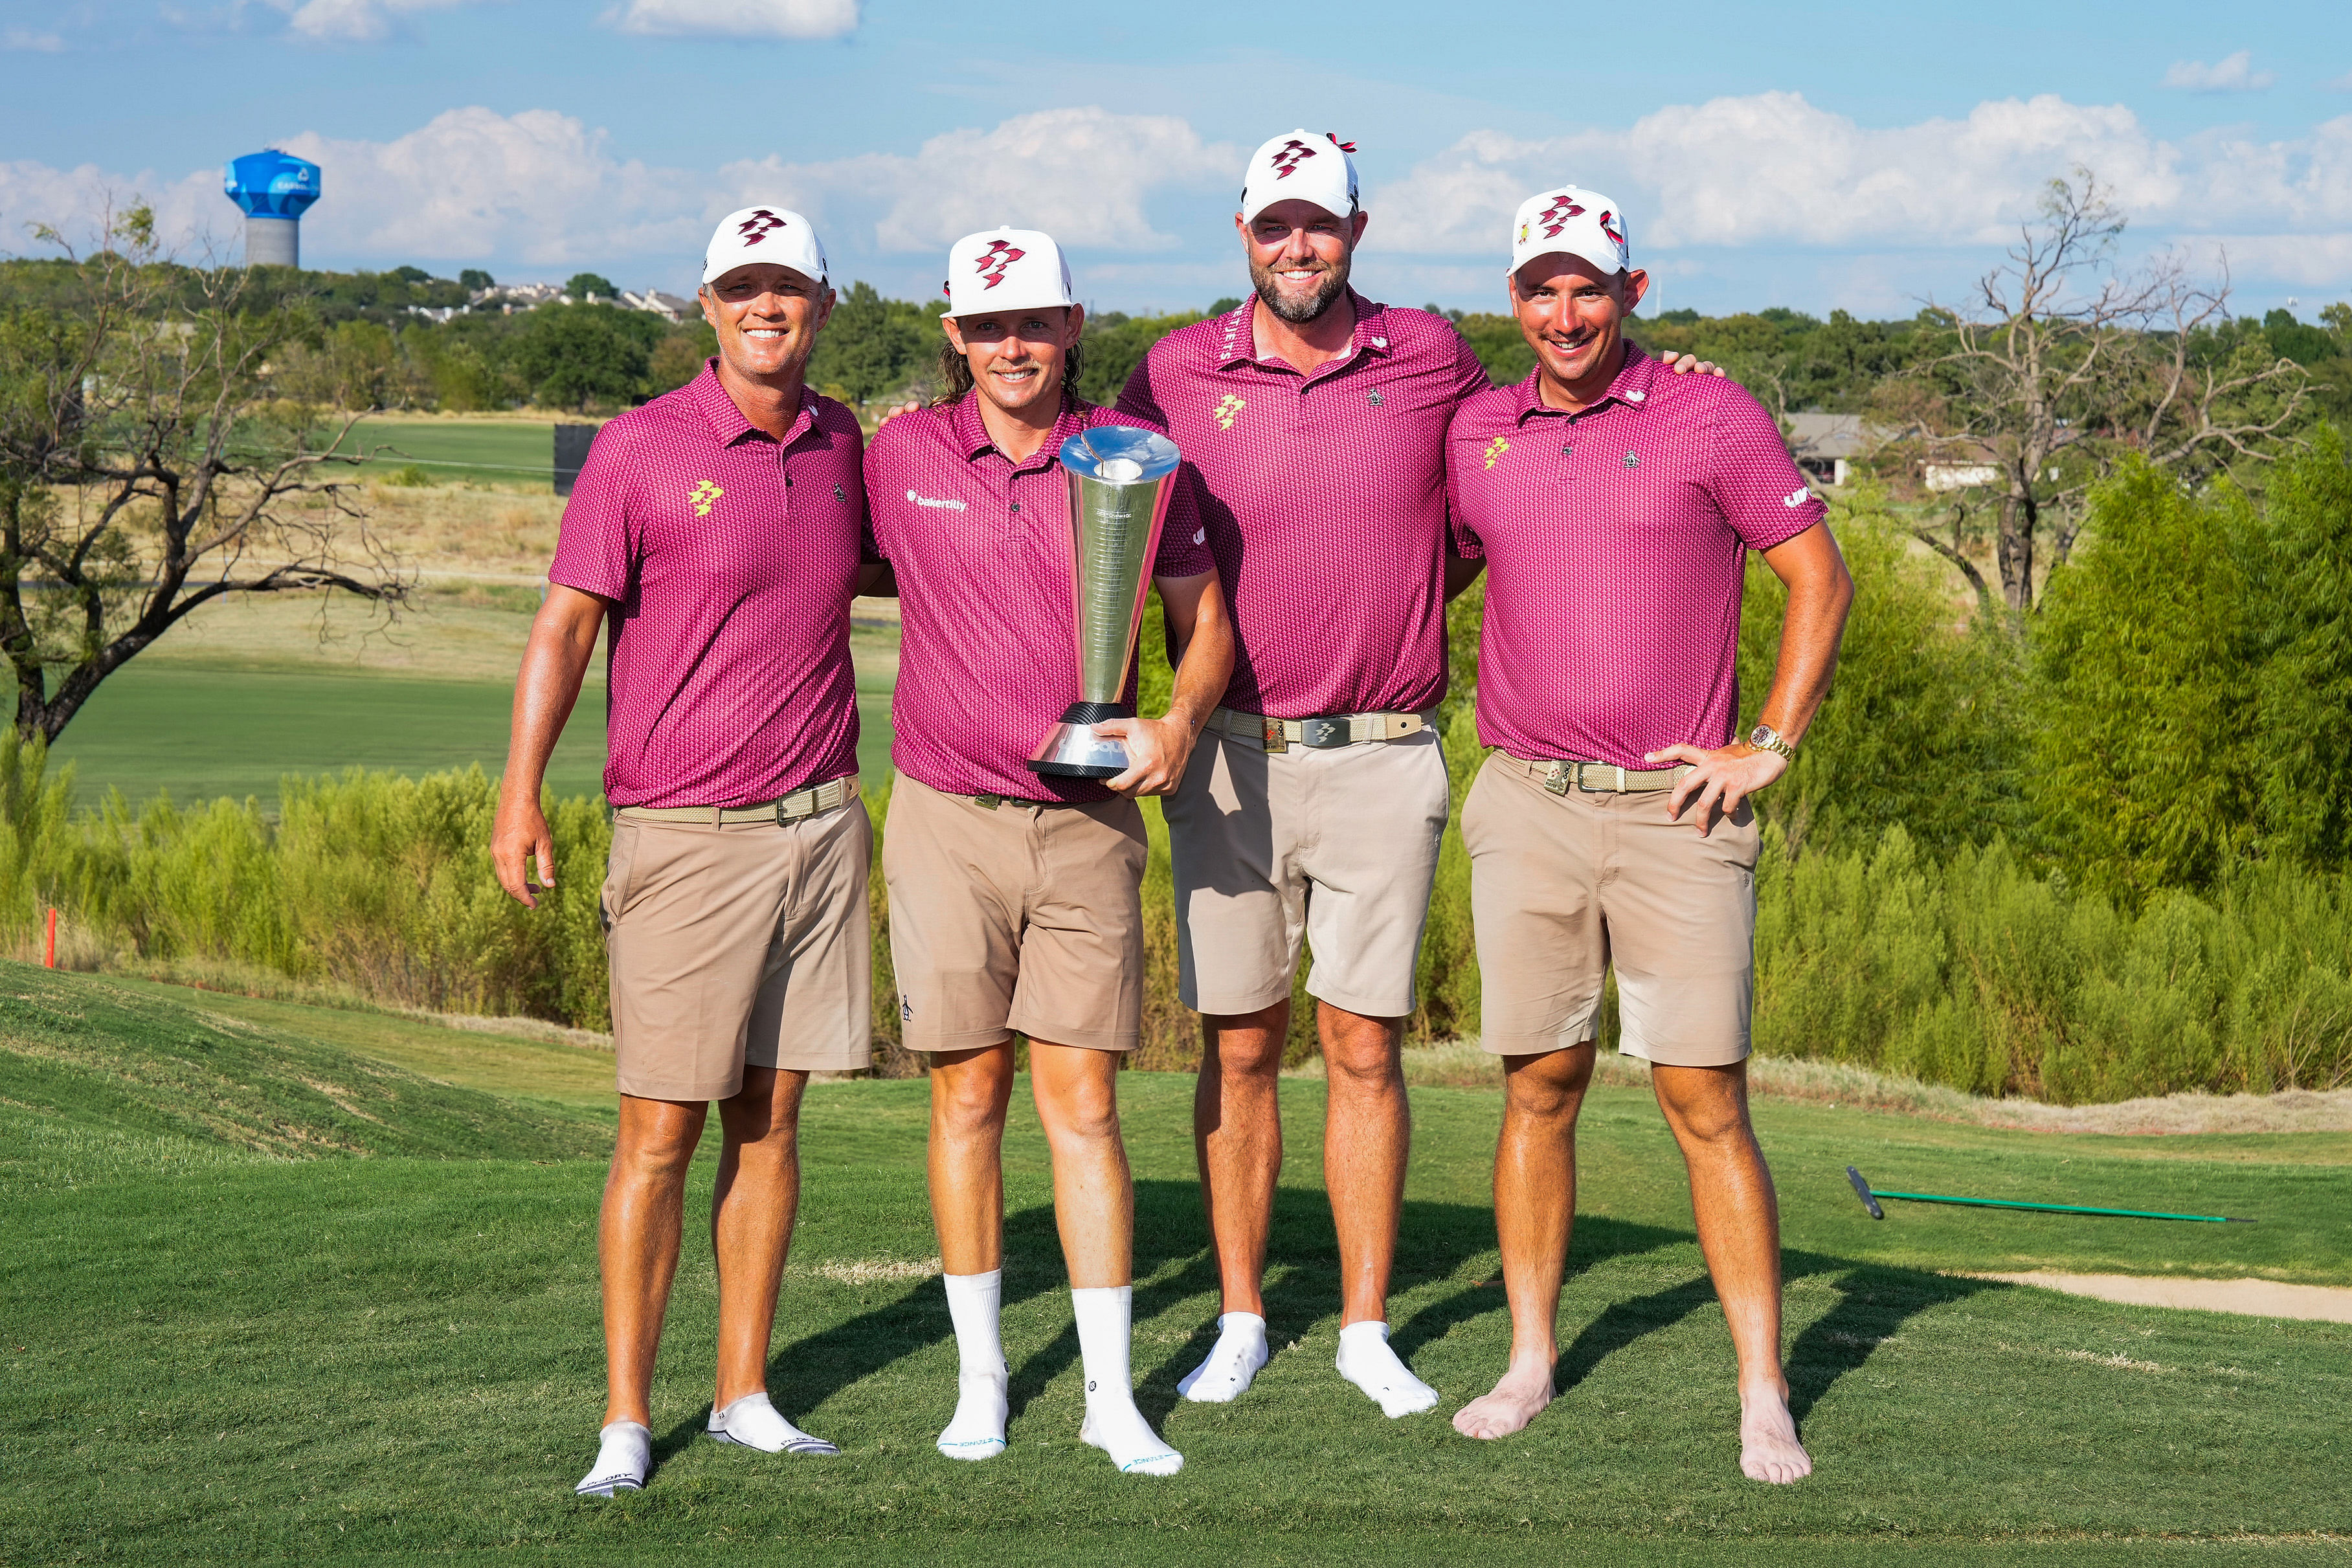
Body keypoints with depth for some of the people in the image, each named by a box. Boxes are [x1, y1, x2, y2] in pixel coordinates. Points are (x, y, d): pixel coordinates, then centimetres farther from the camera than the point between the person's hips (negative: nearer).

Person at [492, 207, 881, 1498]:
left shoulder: (844, 445, 9)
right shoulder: (640, 449, -6)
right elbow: (565, 623, -7)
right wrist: (520, 791, -18)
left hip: (820, 824, 4)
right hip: (683, 835, -4)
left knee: (770, 1119, 8)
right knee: (659, 1133, -4)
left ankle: (745, 1393, 16)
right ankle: (625, 1421, 3)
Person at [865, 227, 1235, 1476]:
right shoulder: (901, 456, 0)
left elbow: (1203, 621, 8)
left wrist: (1182, 721, -10)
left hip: (1089, 822, 0)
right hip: (947, 817, 0)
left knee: (1085, 1106, 0)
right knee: (967, 1098, 6)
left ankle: (1111, 1396, 6)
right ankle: (980, 1376, 18)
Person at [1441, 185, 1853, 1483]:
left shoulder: (1710, 417, -2)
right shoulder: (1475, 436, 8)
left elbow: (1821, 576, 2)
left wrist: (1767, 748, -4)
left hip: (1675, 809, -3)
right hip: (1526, 804, 3)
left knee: (1705, 1102, -4)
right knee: (1538, 1087, 7)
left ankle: (1763, 1398, 0)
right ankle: (1529, 1361, 18)